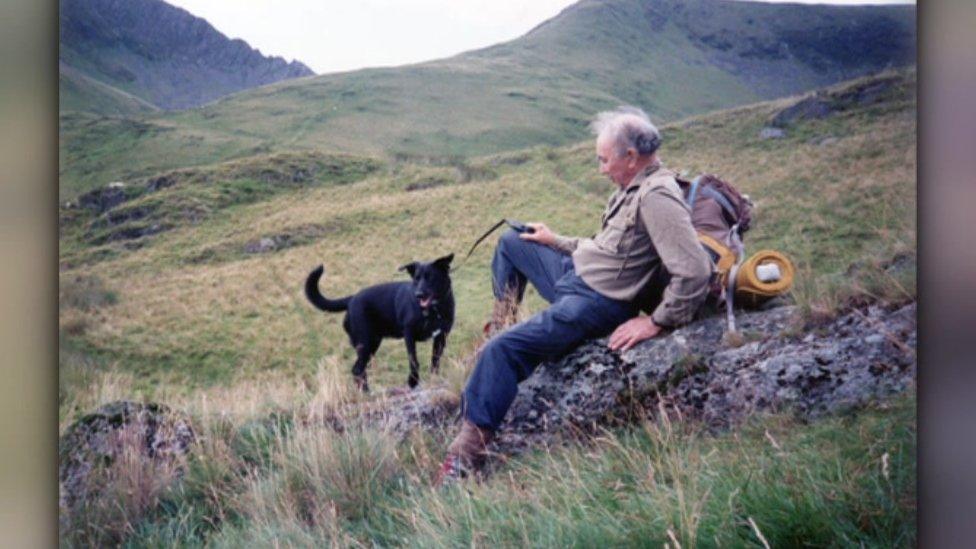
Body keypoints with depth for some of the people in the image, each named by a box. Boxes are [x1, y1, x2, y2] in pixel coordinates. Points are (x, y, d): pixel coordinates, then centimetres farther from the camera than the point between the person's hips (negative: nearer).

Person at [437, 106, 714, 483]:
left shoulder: (658, 197, -25)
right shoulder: (635, 186, 8)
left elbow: (695, 272, -32)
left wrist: (656, 323, -25)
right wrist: (557, 241, 21)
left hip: (597, 303, -11)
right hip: (574, 269, 11)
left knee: (502, 349, -23)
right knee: (510, 242, 27)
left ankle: (472, 444, -19)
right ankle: (502, 319, 33)